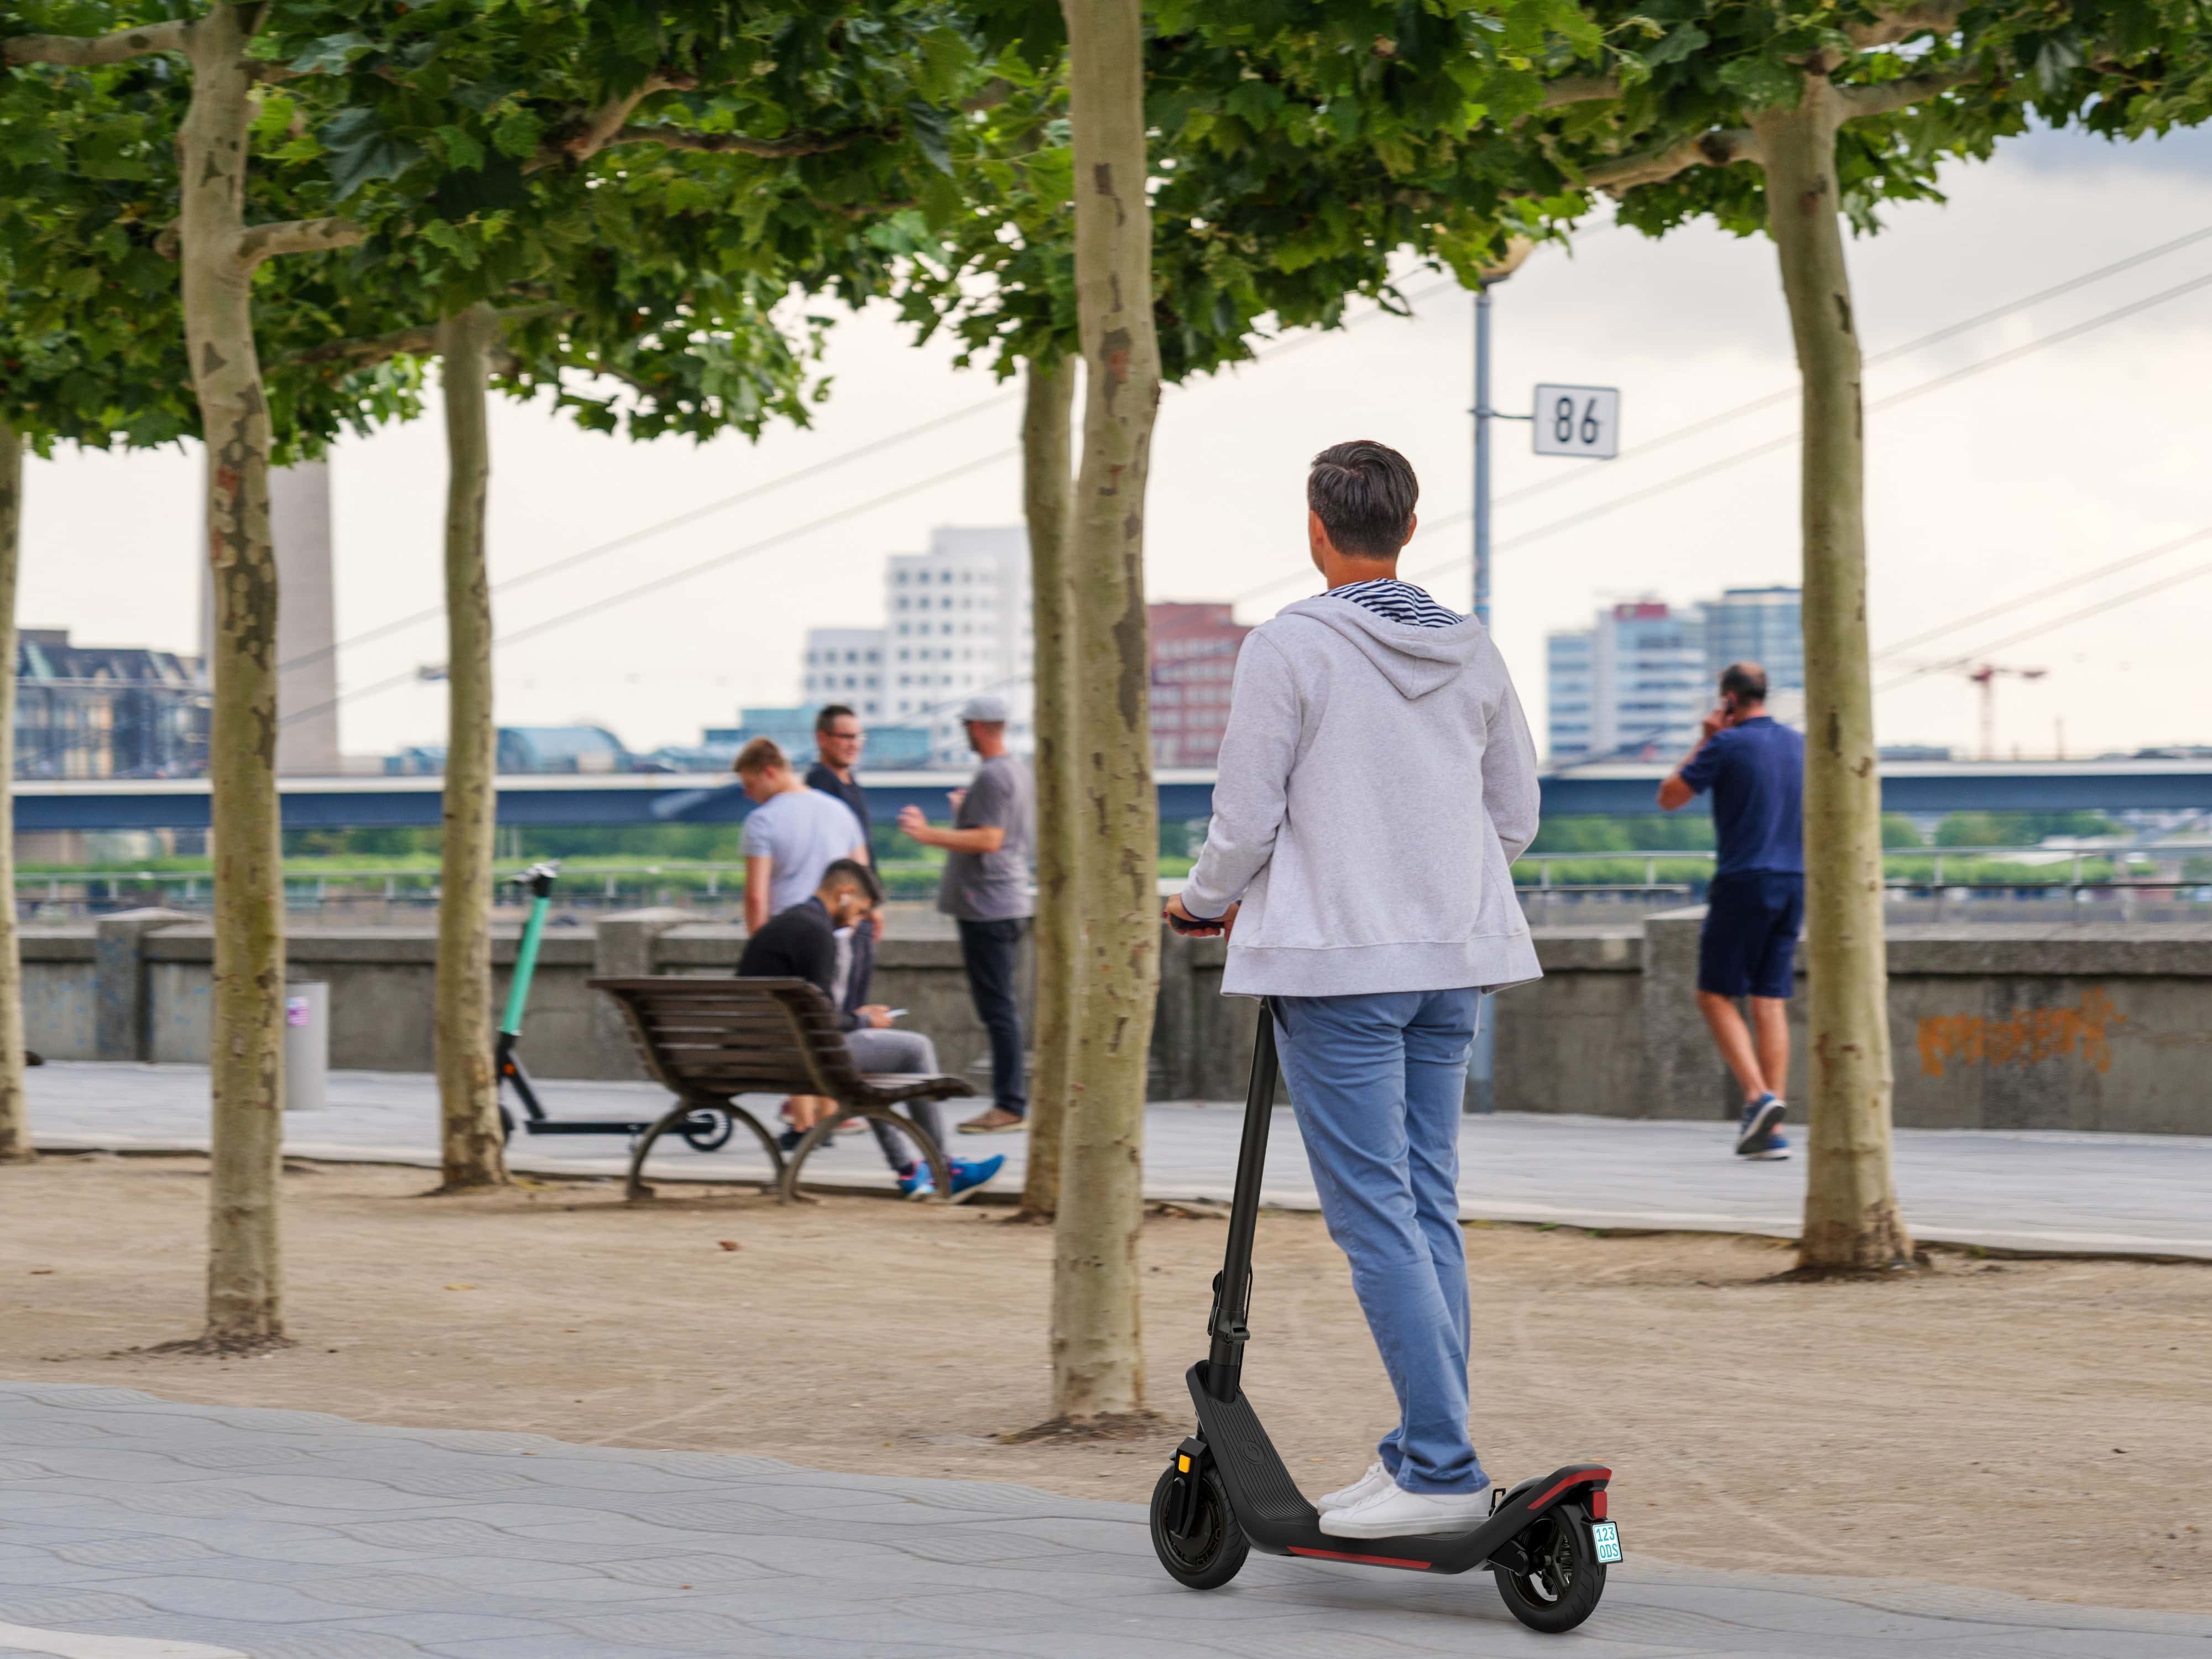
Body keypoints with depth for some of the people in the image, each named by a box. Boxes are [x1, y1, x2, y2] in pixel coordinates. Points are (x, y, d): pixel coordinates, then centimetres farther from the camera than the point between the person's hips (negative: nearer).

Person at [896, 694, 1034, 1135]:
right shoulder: (1021, 772, 16)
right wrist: (966, 812, 38)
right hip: (1012, 903, 10)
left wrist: (930, 834, -22)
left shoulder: (991, 777, -14)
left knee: (998, 1007, -9)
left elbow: (989, 839, -22)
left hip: (988, 908, -10)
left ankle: (1010, 1105, -10)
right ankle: (1014, 1098, 15)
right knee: (998, 1006, 14)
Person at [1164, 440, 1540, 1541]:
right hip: (1452, 962, 6)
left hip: (1336, 965, -6)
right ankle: (1425, 1450, 12)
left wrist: (1204, 904, 11)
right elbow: (1516, 816, 14)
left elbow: (1246, 821, -8)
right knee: (1429, 1209, 11)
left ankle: (1442, 1467, -12)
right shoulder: (1472, 653, 8)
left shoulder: (1288, 647, -10)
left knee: (1375, 1214, -7)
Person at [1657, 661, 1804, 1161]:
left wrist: (1703, 742, 7)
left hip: (1744, 881, -6)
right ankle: (1771, 1131, -1)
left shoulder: (1727, 745, -8)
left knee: (1715, 994, 3)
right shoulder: (1799, 746, 11)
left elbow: (1669, 797, -1)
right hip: (1794, 882, 6)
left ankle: (1759, 1096, -15)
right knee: (1771, 1002, 5)